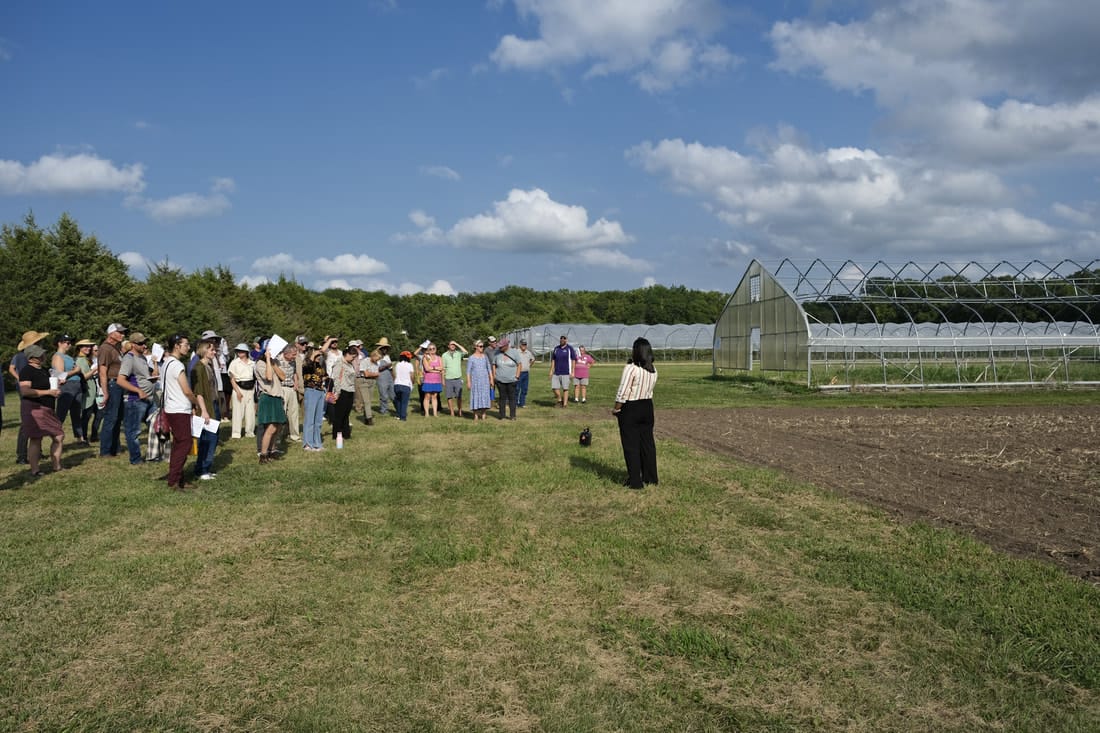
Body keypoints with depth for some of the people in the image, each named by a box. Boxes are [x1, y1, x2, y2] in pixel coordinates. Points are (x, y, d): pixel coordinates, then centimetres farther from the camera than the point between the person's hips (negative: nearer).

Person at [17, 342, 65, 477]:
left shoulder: (44, 370, 17)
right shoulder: (27, 371, -10)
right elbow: (25, 391, -22)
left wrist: (56, 386, 9)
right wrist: (48, 392, -21)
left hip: (48, 409, 9)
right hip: (34, 409, -9)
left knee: (59, 436, 7)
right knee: (36, 439, -7)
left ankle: (56, 466, 18)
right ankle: (34, 471, -1)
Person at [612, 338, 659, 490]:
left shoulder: (630, 368, -19)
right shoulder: (653, 370, 3)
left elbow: (623, 393, -20)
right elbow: (648, 389, 10)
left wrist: (615, 409, -6)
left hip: (630, 409, -7)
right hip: (648, 408, 7)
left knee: (631, 445, 2)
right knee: (647, 443, 15)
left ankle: (635, 481, 6)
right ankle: (651, 478, 23)